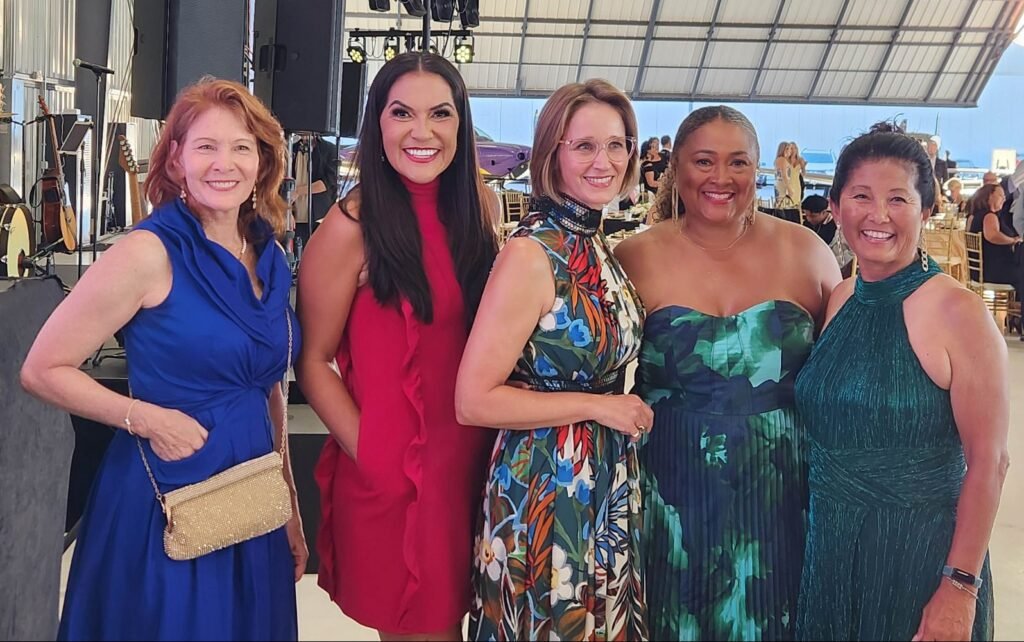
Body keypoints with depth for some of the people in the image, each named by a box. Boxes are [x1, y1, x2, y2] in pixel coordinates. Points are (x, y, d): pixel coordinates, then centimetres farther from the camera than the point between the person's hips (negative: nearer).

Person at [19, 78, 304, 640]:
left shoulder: (269, 256, 5)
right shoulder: (150, 252, -14)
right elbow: (43, 371, -10)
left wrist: (290, 507, 16)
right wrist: (145, 418, -21)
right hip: (165, 508, -6)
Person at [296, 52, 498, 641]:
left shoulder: (476, 206, 2)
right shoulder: (352, 227, -14)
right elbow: (313, 360, -10)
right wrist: (375, 459, -15)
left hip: (471, 462, 5)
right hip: (393, 474, -5)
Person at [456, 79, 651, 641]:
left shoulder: (600, 246, 5)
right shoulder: (531, 254, -19)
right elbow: (474, 400, -22)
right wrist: (599, 406, -18)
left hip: (609, 488, 8)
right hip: (545, 492, -8)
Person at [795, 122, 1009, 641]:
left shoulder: (957, 312, -15)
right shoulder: (840, 300, 3)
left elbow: (988, 463, -15)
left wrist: (960, 586, -16)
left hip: (919, 554, -5)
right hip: (828, 546, 5)